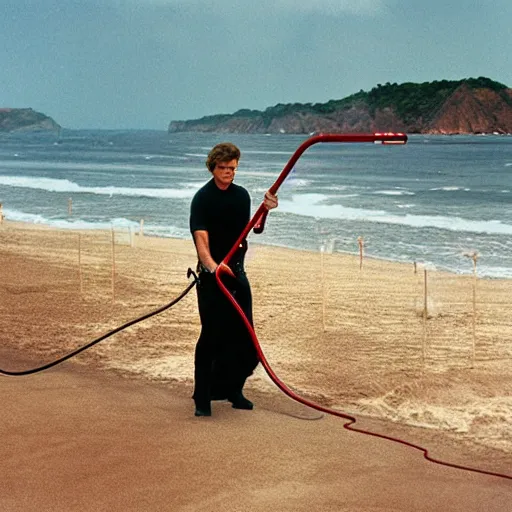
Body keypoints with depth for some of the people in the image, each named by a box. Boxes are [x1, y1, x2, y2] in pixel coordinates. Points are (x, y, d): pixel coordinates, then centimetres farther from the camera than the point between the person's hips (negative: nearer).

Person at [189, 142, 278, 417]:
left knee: (242, 333, 9)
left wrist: (265, 209, -4)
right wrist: (212, 265, -38)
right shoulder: (203, 198, -10)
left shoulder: (242, 195, 9)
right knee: (212, 335, -7)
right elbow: (201, 237, -21)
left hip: (237, 271, 6)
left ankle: (232, 389, 25)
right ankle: (202, 397, 1)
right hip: (212, 274, -6)